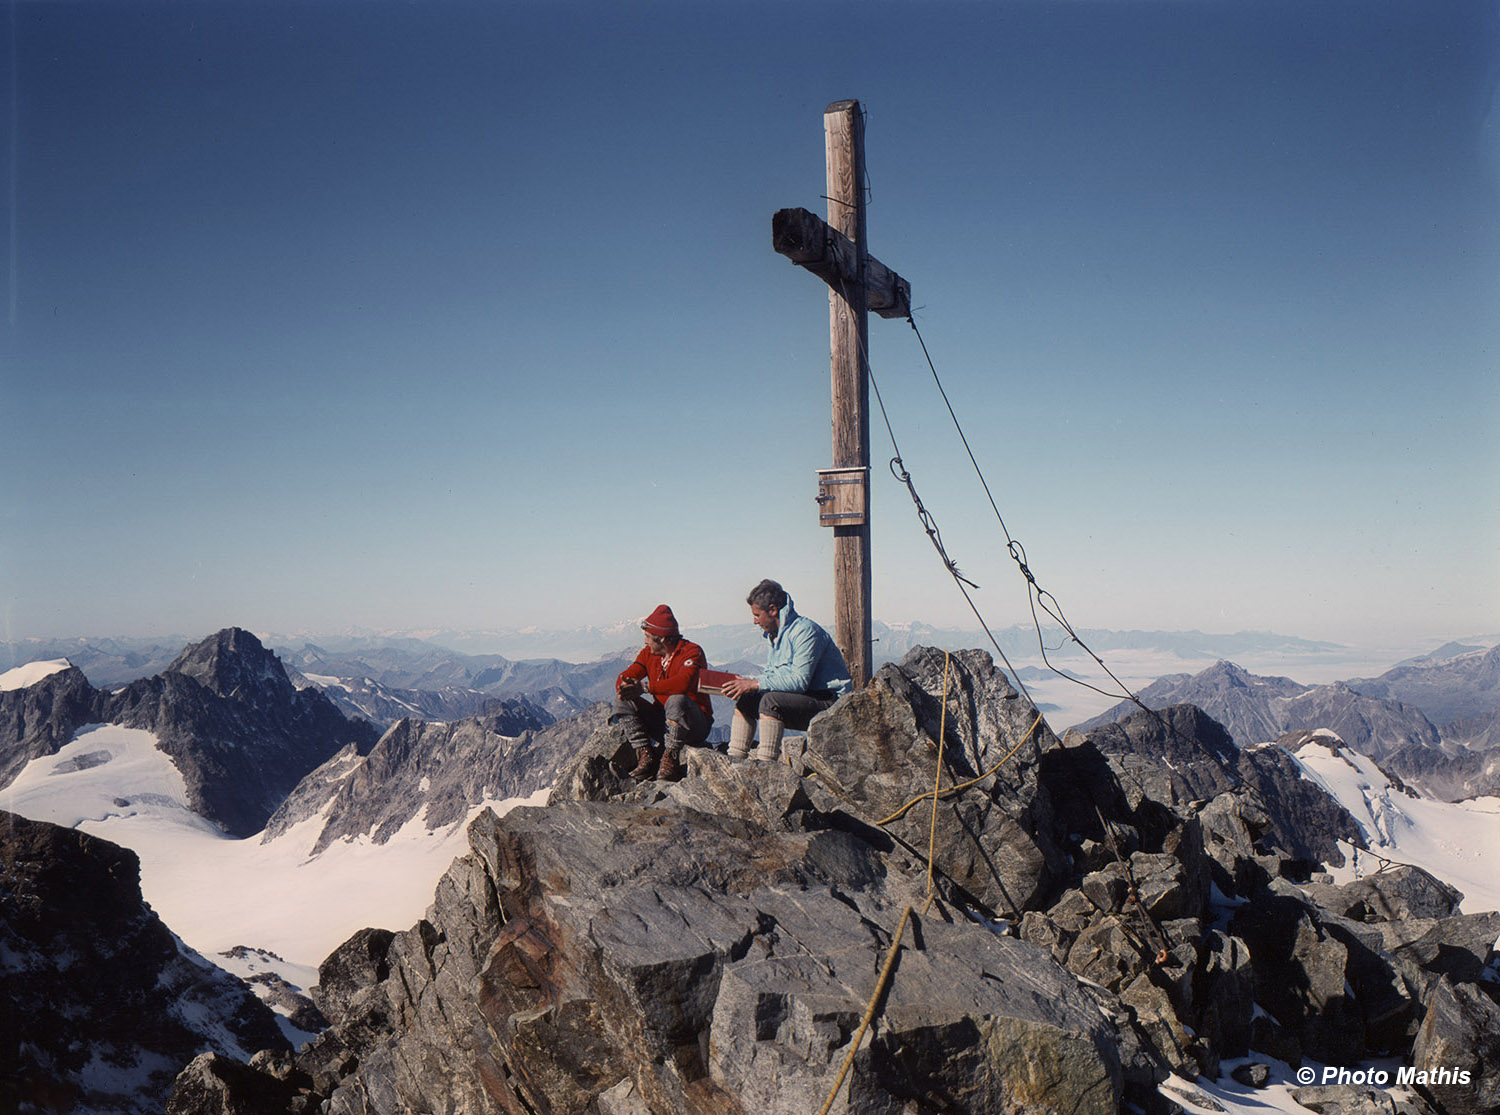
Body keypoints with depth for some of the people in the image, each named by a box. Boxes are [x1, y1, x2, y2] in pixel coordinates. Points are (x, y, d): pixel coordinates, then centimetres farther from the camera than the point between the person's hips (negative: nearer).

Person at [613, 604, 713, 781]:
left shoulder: (692, 651, -15)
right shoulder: (648, 653, 6)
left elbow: (683, 683, -33)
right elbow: (625, 676, -1)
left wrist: (644, 687, -37)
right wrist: (625, 686, -27)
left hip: (695, 725, -6)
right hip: (662, 722, 6)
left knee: (676, 701, -38)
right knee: (623, 700, -10)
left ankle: (670, 759, -22)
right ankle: (645, 755, -15)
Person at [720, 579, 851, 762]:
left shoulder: (805, 631, -18)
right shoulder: (775, 634, 12)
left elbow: (799, 681, -25)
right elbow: (770, 675, 16)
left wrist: (756, 684, -24)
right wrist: (745, 682, -2)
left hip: (829, 702, -10)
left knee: (771, 700, -30)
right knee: (745, 699, 5)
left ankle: (765, 765, -30)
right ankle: (734, 759, 2)